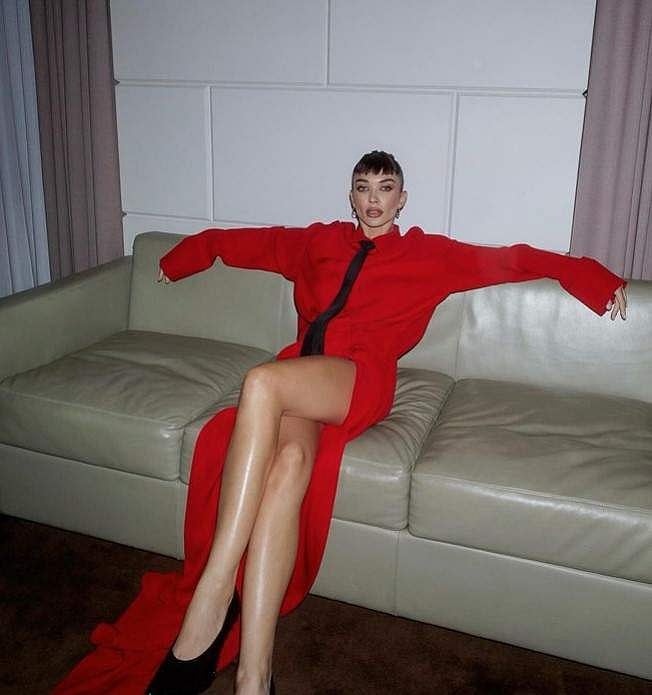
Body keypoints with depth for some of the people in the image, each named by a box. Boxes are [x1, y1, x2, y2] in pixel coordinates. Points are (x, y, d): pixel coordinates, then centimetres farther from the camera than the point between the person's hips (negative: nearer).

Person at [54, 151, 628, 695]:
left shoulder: (429, 254, 22)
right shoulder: (318, 242, 30)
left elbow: (512, 259, 21)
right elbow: (244, 241, 40)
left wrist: (597, 279, 18)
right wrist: (182, 258, 49)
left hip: (360, 379, -3)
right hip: (296, 381, 3)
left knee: (262, 381, -36)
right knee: (290, 460, -34)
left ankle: (211, 600, -36)